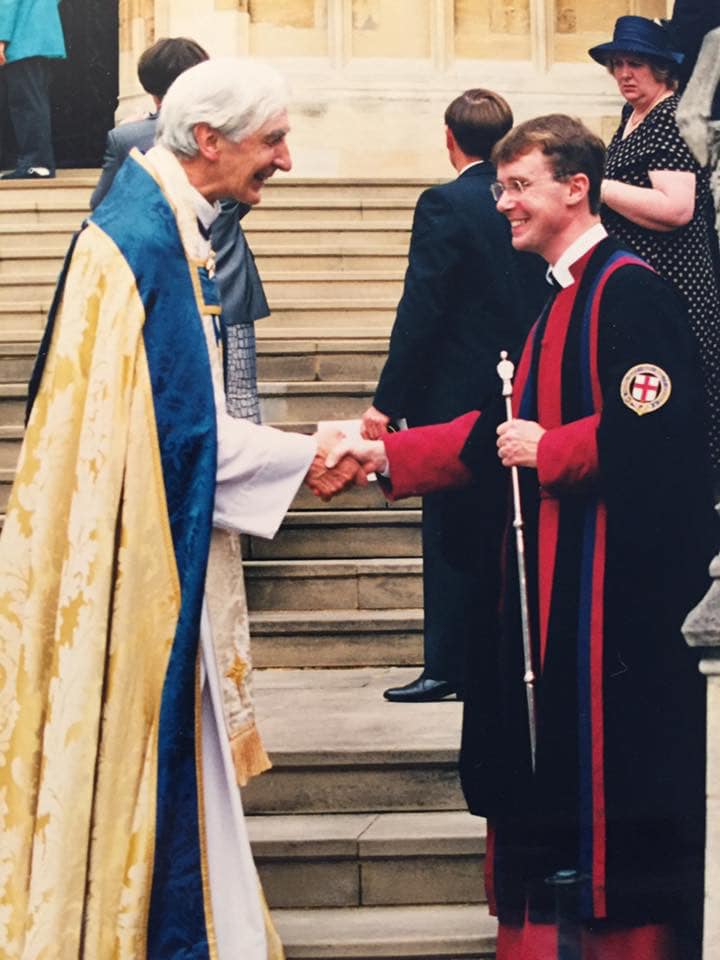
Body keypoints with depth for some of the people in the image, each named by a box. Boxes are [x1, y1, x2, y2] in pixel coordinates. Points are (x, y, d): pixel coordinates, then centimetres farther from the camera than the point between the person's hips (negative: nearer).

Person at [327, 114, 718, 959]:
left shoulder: (627, 291, -13)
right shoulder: (565, 296, 17)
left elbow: (651, 430, -24)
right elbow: (503, 431, 17)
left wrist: (548, 450, -13)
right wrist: (385, 453, 11)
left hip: (615, 585, -10)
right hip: (552, 576, 10)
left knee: (615, 784, -3)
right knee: (542, 766, 13)